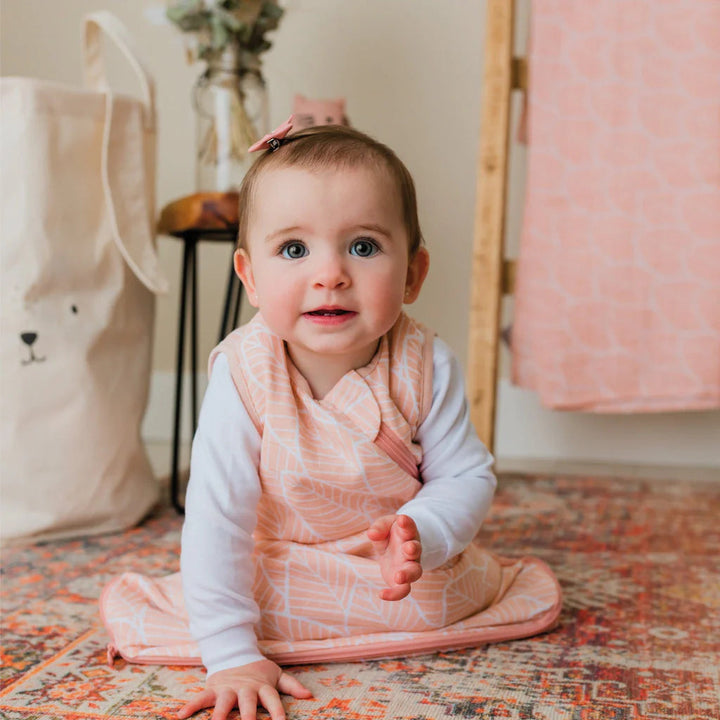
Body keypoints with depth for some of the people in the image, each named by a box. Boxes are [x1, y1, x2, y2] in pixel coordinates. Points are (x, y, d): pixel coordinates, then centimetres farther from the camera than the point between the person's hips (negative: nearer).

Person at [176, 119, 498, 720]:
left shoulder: (425, 366, -23)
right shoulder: (244, 376, -29)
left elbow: (468, 477, -16)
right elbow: (216, 517, -27)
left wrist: (421, 533, -38)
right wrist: (231, 653, -29)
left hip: (402, 565, 2)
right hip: (280, 560, -1)